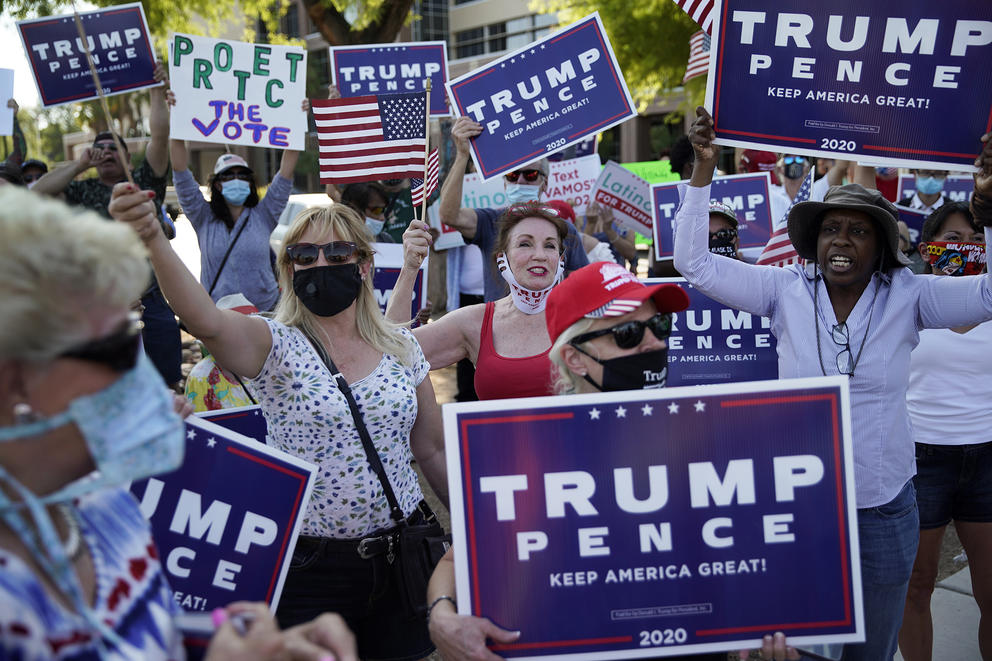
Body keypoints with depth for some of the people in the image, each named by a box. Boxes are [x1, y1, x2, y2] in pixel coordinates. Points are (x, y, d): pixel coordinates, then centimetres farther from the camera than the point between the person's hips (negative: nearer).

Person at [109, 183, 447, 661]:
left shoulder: (402, 349, 4)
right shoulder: (276, 346, -7)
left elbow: (433, 452, 12)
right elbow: (206, 321, -29)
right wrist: (151, 238, -44)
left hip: (401, 556, 3)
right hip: (311, 566, -3)